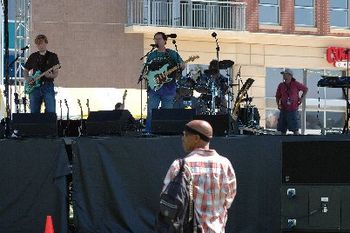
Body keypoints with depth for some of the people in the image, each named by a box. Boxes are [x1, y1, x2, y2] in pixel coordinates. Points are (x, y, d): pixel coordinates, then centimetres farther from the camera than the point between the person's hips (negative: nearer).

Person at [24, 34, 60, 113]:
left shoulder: (52, 56, 5)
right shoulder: (33, 56, 13)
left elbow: (56, 73, 1)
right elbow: (25, 70, 20)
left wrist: (50, 75, -21)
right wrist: (27, 78, 0)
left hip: (48, 86, -3)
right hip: (35, 86, 3)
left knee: (51, 112, -12)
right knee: (34, 112, 3)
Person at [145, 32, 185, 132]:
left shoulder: (172, 54, 7)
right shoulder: (151, 55, 14)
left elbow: (182, 66, 5)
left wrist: (181, 66, -18)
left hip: (168, 87, -2)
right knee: (151, 112, -4)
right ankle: (148, 132, -1)